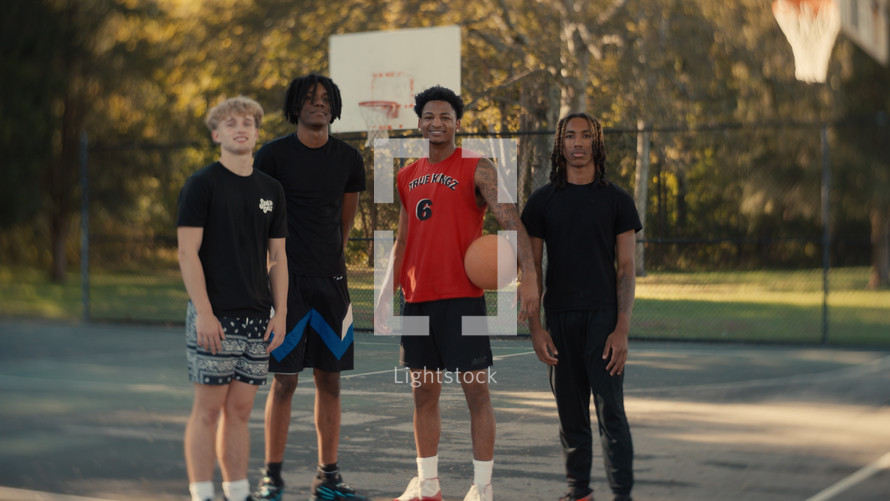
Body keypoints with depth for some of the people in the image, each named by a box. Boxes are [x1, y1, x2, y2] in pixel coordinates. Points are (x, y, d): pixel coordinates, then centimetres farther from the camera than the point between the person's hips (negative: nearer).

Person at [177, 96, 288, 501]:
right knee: (208, 409, -2)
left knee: (240, 410, 9)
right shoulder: (202, 184, -4)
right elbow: (187, 253, -9)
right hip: (214, 316, -5)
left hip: (256, 317, 5)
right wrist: (204, 313, -15)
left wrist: (280, 313, 6)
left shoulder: (270, 189, 12)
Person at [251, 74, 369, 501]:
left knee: (330, 380, 5)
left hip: (331, 281, 4)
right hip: (288, 279, -4)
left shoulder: (347, 158, 8)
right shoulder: (274, 154, -4)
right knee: (284, 379, -4)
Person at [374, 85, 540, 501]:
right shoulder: (408, 177, 14)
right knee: (423, 392, 11)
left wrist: (529, 276, -28)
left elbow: (511, 220, -15)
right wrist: (387, 295, 13)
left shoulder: (477, 170, -5)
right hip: (417, 299, 6)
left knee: (476, 390, -3)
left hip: (462, 296, -6)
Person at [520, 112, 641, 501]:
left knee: (611, 411, -7)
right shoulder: (542, 201, 8)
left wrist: (622, 328, -8)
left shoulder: (616, 200, 5)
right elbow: (532, 269, 8)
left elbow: (626, 269, 2)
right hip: (559, 319, 2)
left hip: (603, 316, -2)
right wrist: (535, 327, -2)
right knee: (570, 411, 7)